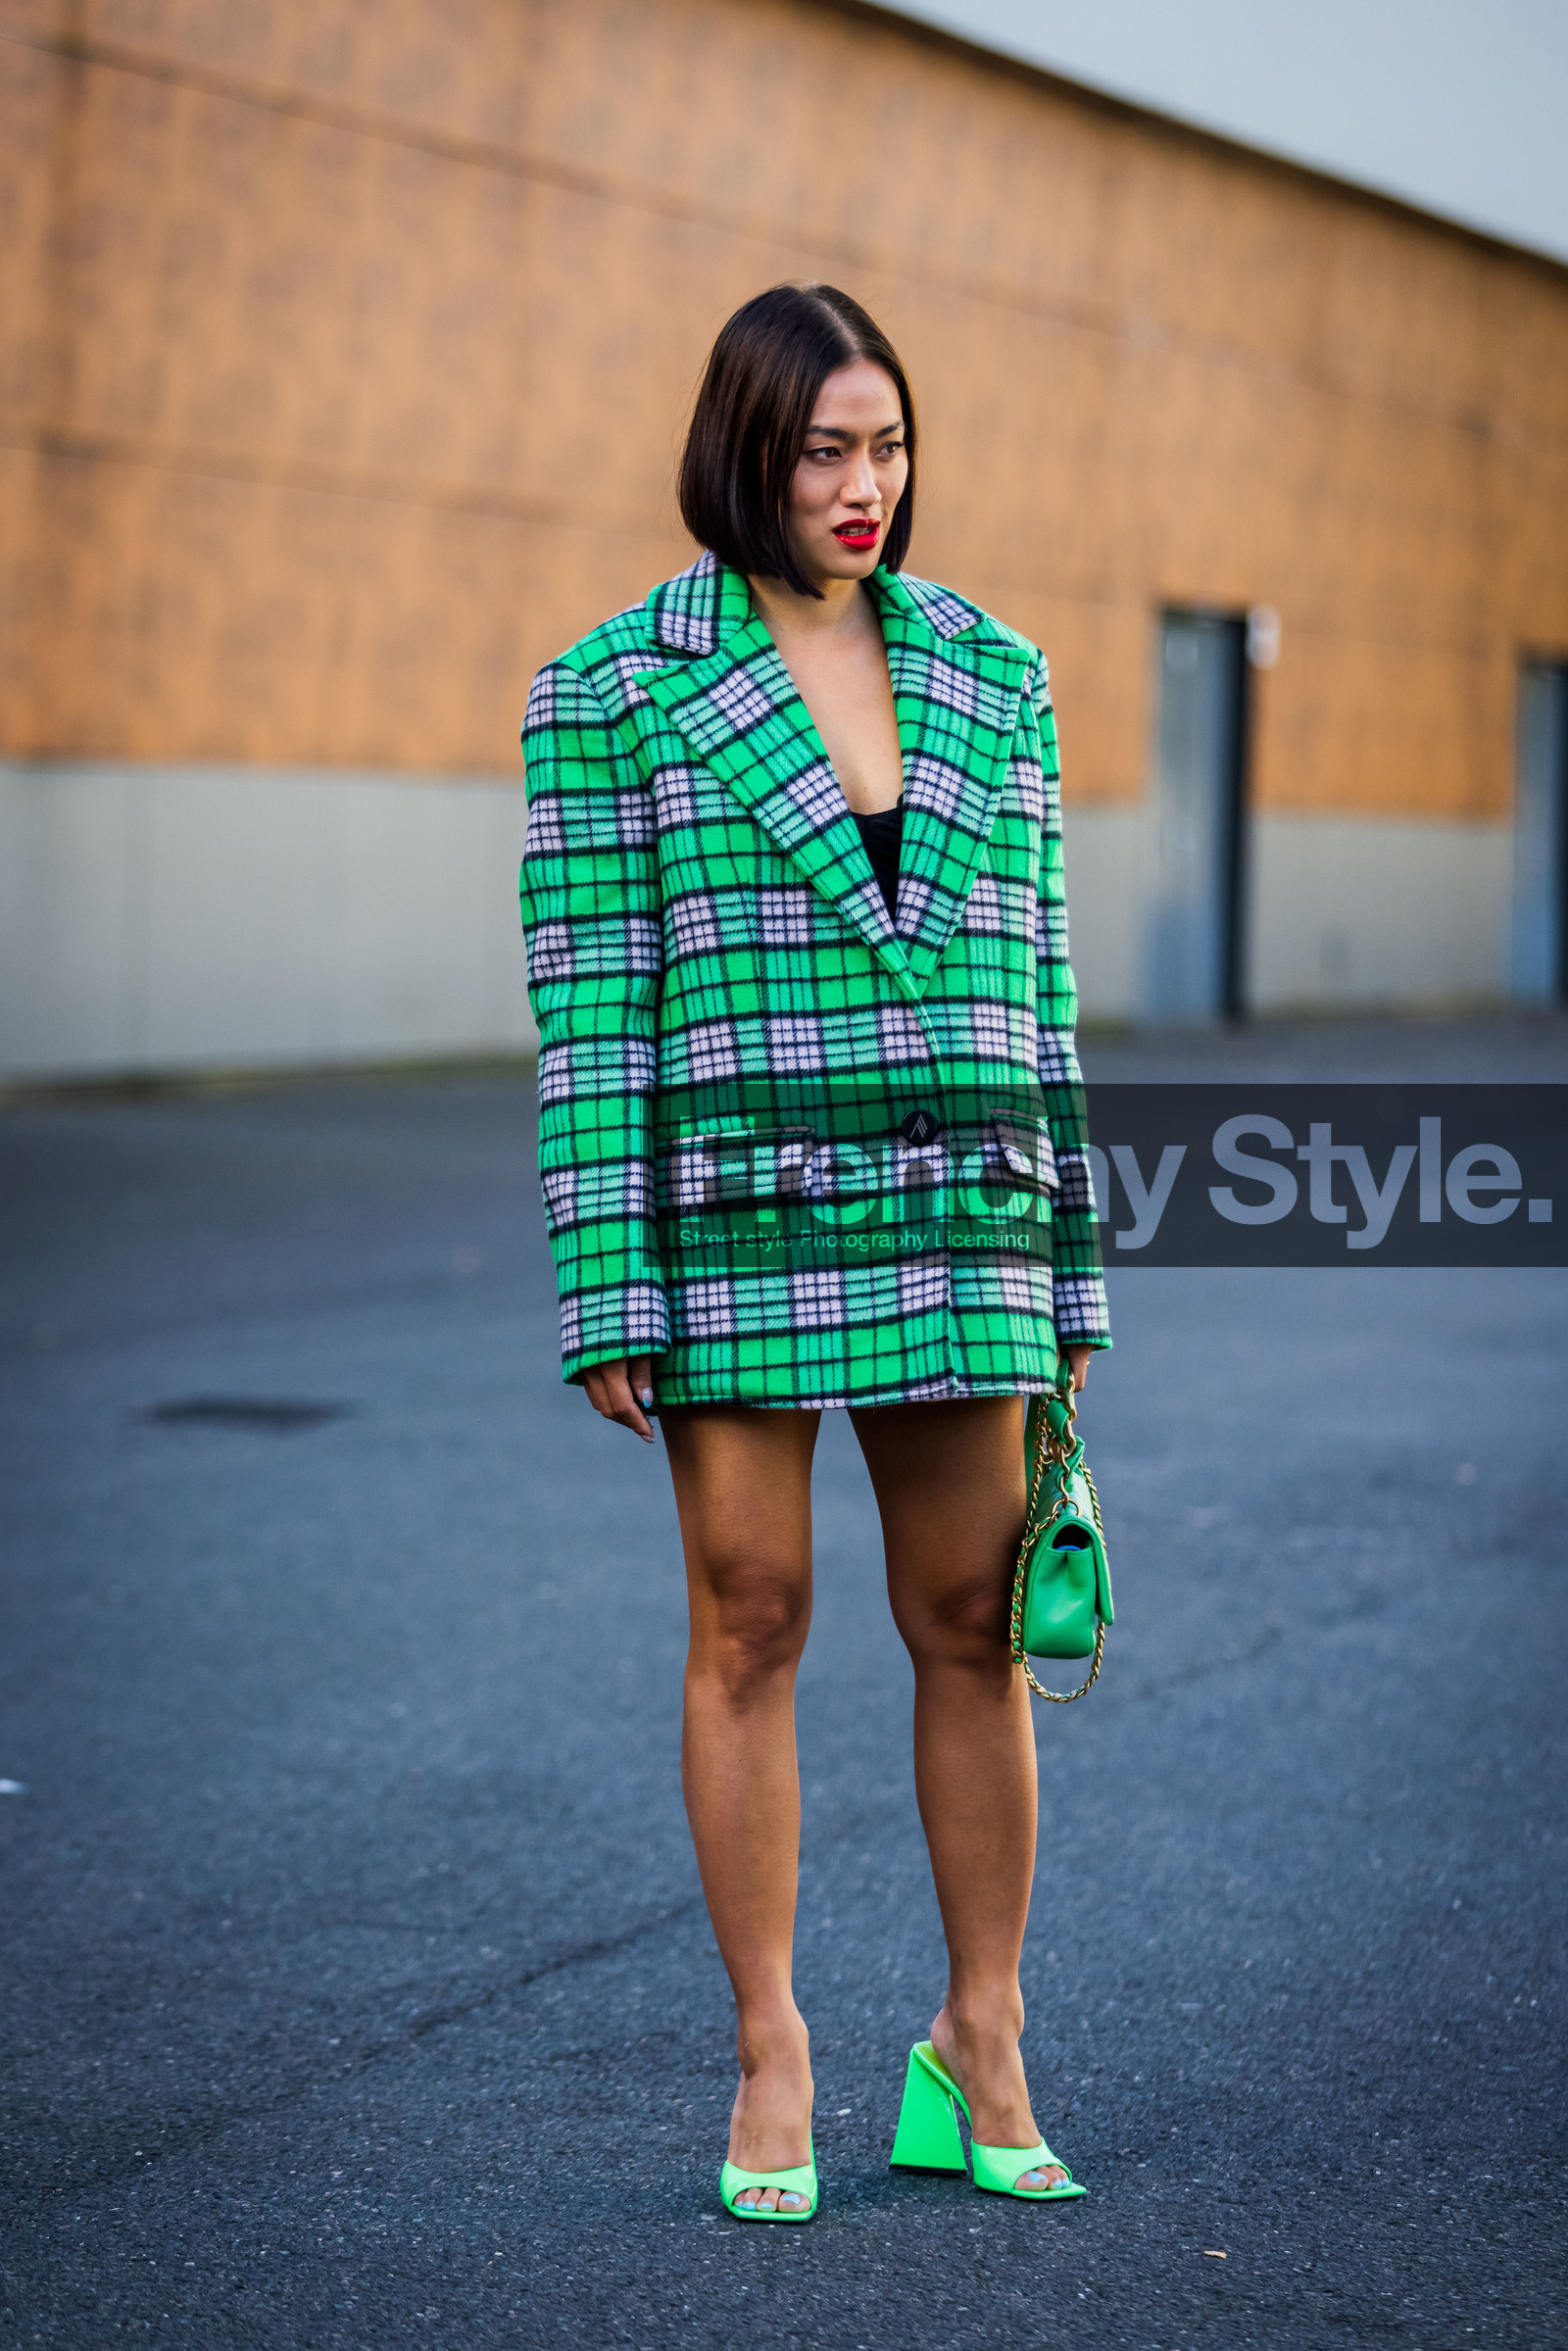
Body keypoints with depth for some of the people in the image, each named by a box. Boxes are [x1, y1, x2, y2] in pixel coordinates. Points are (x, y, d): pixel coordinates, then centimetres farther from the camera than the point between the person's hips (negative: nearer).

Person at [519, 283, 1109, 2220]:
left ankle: (981, 2060, 19)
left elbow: (1036, 973, 12)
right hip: (729, 1207, -3)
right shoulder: (612, 692, -2)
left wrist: (1071, 1258, 11)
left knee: (972, 1621, 6)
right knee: (749, 1623, 2)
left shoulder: (990, 675, 9)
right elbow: (585, 1005, -4)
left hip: (953, 1217, 3)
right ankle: (769, 2071, 14)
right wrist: (606, 1290, -9)